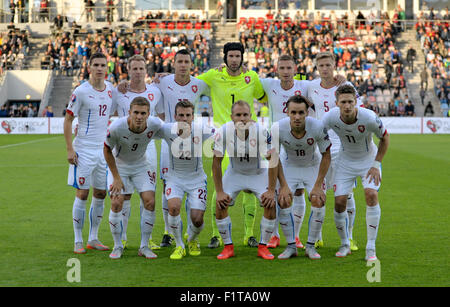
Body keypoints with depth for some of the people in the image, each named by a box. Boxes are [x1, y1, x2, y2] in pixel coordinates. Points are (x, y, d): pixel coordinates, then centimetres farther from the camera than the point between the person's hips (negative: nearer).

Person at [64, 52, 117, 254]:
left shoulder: (110, 89, 7)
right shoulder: (81, 91, -10)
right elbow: (68, 120, -7)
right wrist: (69, 149, -12)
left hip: (103, 149, 6)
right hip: (83, 150, -6)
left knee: (100, 194, 8)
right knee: (82, 194, -4)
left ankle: (93, 239, 19)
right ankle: (78, 241, 4)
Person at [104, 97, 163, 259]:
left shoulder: (155, 124, -24)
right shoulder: (116, 127, -30)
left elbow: (164, 130, 3)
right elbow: (107, 150, -13)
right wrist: (116, 178, -13)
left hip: (141, 166, 2)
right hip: (119, 166, -2)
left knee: (150, 202, -11)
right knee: (117, 203, -13)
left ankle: (144, 246, 3)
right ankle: (118, 246, 5)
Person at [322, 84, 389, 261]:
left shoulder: (369, 118, -28)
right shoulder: (331, 117, -23)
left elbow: (385, 138, -9)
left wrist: (376, 164, -12)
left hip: (368, 160, -2)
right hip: (345, 161, 2)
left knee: (371, 195, -22)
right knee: (339, 202, -8)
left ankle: (371, 248, -14)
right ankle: (345, 245, 16)